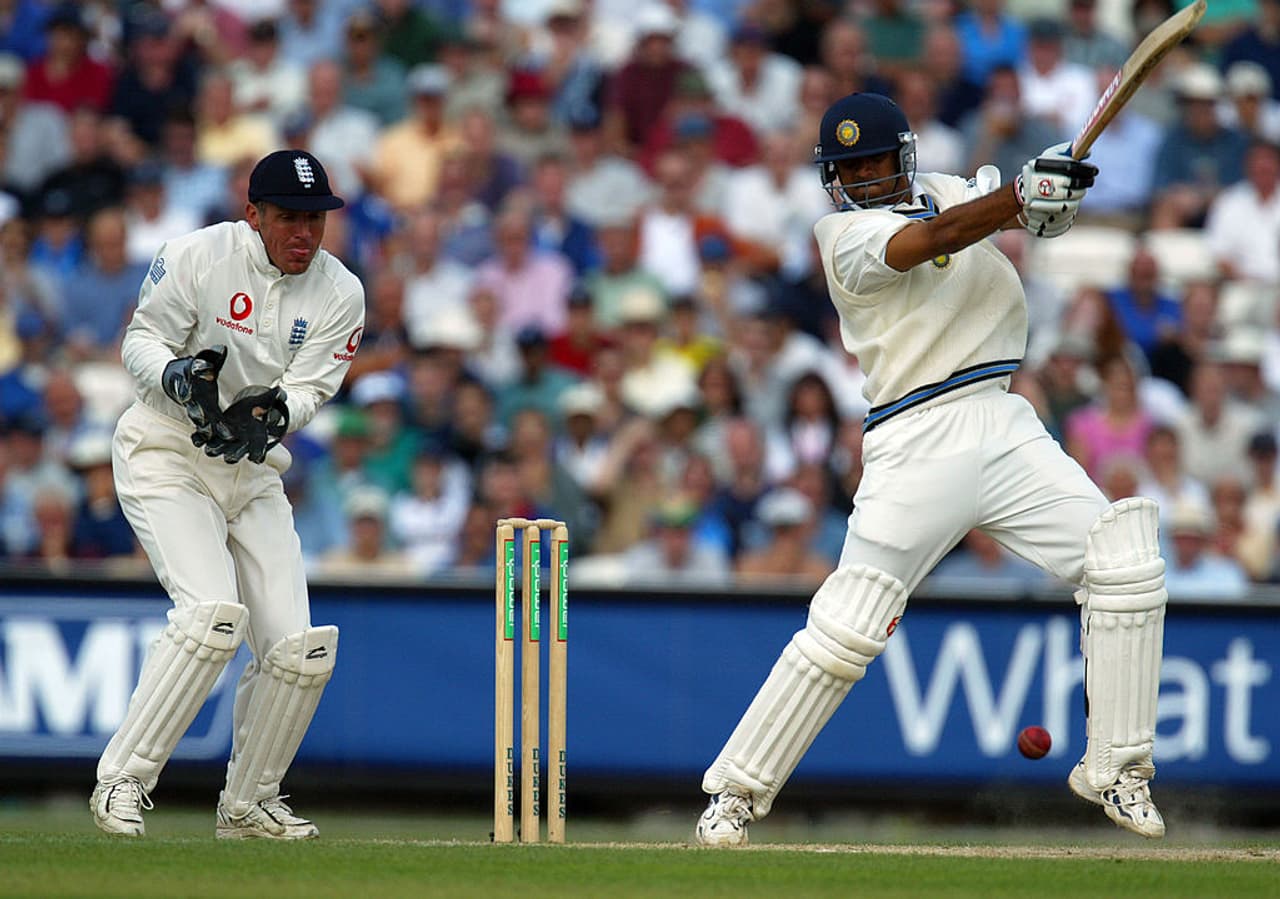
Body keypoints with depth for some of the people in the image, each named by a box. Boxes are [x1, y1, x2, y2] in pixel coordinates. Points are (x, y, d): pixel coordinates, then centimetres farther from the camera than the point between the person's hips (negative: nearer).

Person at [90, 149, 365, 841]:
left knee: (298, 648, -3)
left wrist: (273, 412, -28)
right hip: (165, 457, -5)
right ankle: (122, 778, -17)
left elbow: (309, 388, -6)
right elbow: (141, 341, -6)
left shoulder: (340, 294, -1)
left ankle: (247, 804, 17)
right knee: (213, 612, -26)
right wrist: (178, 375, -27)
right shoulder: (198, 257, -11)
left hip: (255, 472, 5)